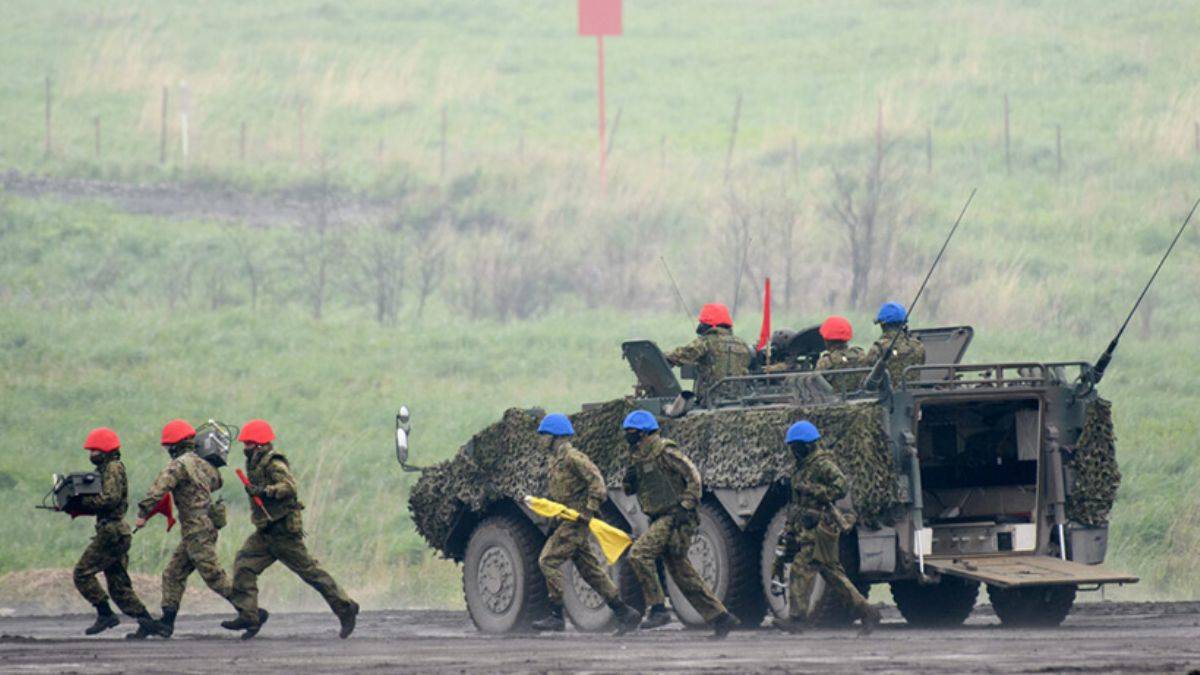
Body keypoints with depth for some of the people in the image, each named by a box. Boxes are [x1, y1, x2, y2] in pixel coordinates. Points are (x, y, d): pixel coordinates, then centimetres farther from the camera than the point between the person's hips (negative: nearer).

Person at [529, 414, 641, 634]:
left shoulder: (572, 457, -12)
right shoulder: (555, 459, 17)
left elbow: (596, 481, -18)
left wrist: (589, 510, -23)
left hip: (575, 521, -10)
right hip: (566, 522, 10)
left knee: (549, 560, -14)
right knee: (590, 569, 9)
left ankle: (556, 616, -12)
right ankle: (624, 613, 12)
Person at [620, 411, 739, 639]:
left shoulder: (664, 451, -11)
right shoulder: (638, 457, 15)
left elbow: (693, 475, -14)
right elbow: (630, 490, 23)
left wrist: (686, 506, -21)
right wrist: (629, 480, 0)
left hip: (674, 518, -9)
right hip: (661, 520, 9)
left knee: (639, 554, -21)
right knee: (683, 573, 8)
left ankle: (658, 609, -18)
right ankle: (720, 617, 12)